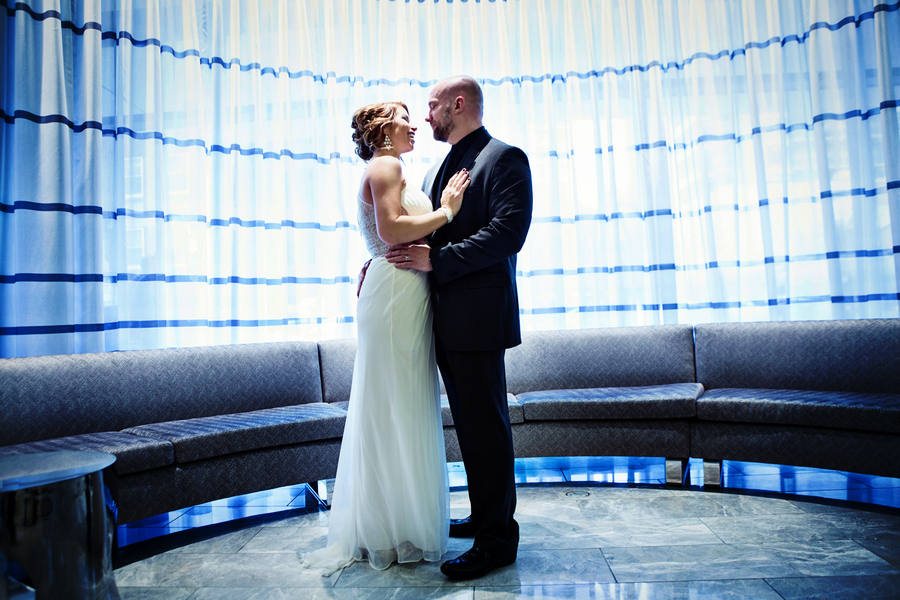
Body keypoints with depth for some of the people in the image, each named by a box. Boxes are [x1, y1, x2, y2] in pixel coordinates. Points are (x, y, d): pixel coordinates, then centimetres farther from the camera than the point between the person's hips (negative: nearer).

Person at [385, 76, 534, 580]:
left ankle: (498, 538, 11)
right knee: (469, 421, 16)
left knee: (486, 424, -2)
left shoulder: (505, 158, -5)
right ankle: (485, 515, 31)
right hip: (445, 317, 9)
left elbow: (508, 233, -17)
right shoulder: (438, 169, 22)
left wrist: (436, 259, -19)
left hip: (478, 315, -9)